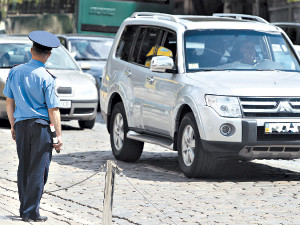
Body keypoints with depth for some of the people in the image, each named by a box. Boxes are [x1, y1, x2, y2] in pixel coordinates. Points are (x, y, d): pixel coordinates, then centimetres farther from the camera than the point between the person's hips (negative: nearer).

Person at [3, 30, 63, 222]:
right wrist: (59, 135, -7)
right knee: (38, 170, 0)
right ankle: (31, 212, -1)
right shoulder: (46, 78, -11)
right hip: (40, 127, -5)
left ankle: (24, 208, 20)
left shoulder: (15, 72, 4)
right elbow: (53, 110, -12)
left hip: (21, 125, 5)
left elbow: (9, 102, 10)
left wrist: (13, 125, 20)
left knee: (23, 168, 14)